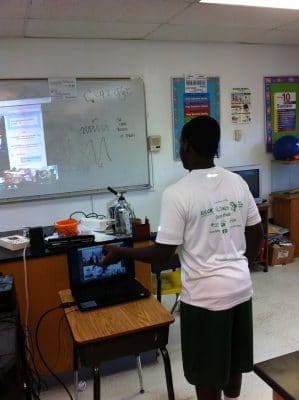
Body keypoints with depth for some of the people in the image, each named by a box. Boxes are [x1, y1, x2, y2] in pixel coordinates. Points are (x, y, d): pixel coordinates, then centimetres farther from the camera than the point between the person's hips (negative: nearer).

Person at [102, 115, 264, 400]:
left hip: (205, 296, -6)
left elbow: (162, 254, -16)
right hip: (241, 288, 6)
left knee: (206, 374, 15)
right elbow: (256, 235, 7)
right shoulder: (238, 182, -1)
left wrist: (120, 253, -3)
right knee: (233, 361, 26)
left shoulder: (177, 194, -19)